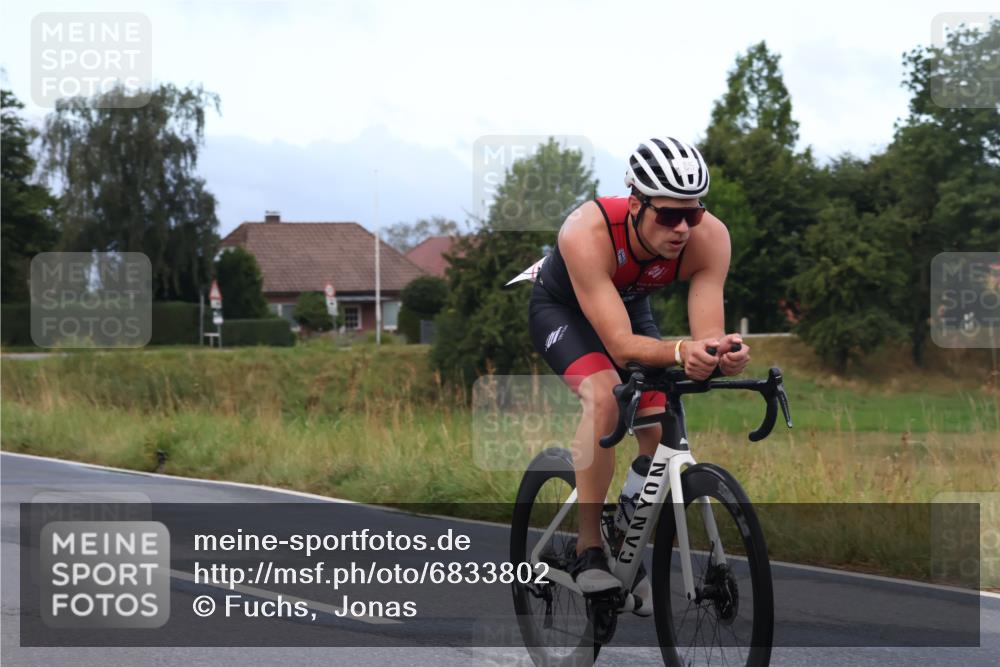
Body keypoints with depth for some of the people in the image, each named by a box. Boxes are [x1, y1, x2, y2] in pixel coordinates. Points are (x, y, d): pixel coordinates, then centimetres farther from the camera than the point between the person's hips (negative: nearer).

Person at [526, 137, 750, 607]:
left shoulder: (709, 237, -32)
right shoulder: (588, 233, -42)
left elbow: (707, 333, -34)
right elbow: (620, 344, -45)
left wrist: (723, 354, -57)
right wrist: (680, 351, -64)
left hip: (632, 307, 4)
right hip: (561, 308, -4)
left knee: (660, 433, -10)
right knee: (604, 394, -32)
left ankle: (649, 567, 10)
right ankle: (588, 550, -24)